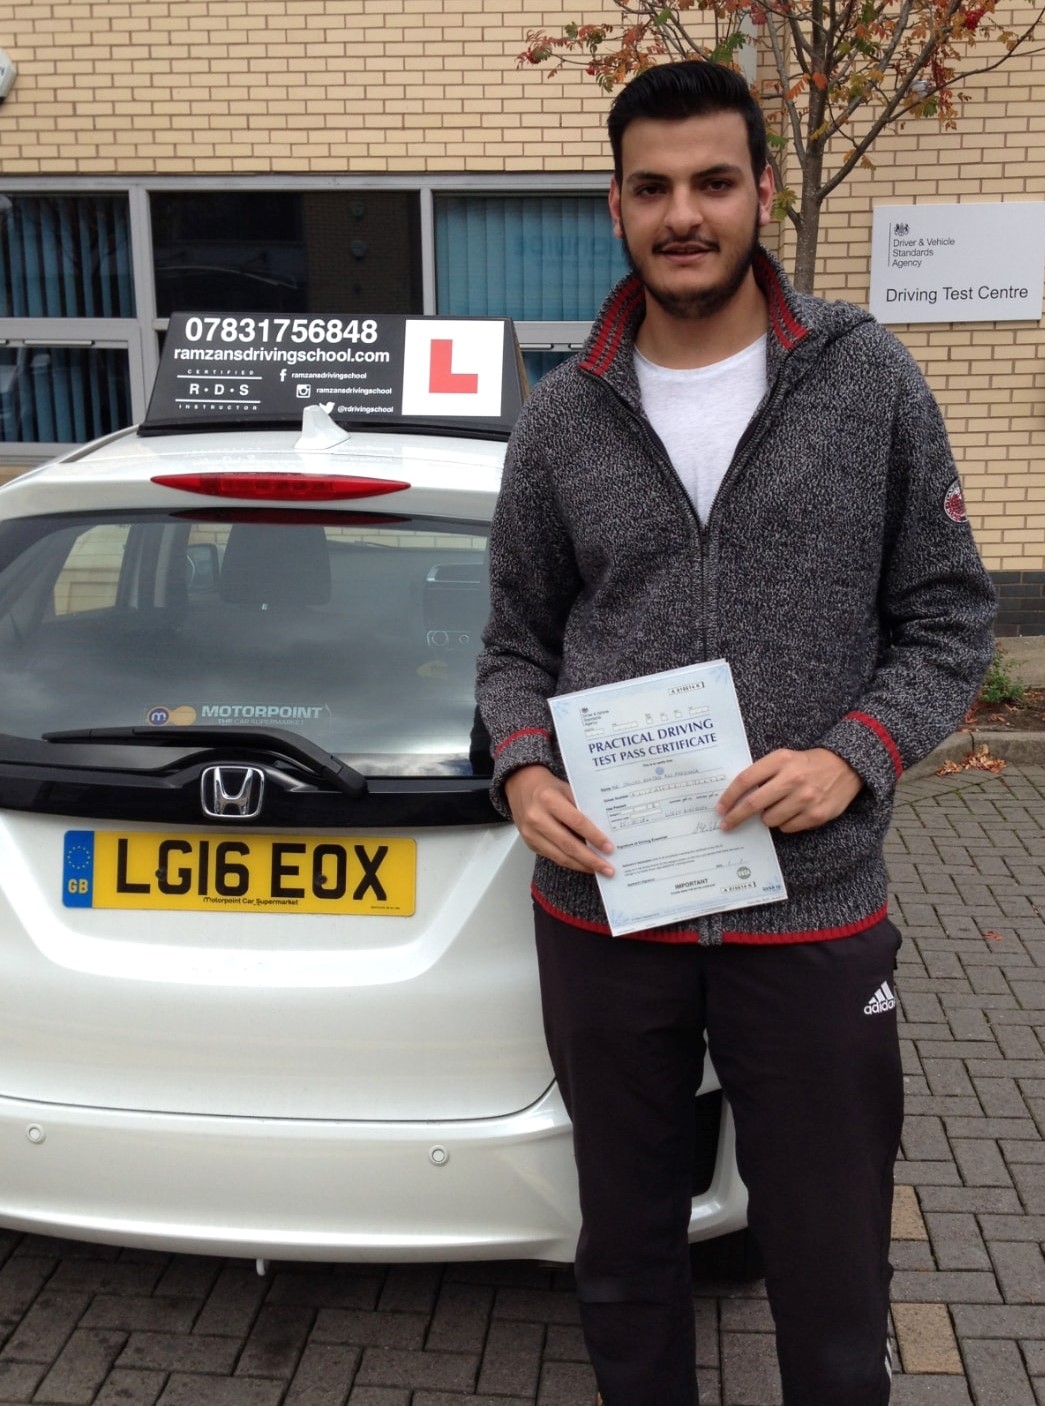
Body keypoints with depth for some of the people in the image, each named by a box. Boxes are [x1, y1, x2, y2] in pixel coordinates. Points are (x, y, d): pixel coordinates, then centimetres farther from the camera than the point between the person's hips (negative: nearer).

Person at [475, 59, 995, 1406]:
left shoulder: (868, 382, -1)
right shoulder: (560, 418, 3)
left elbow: (949, 619, 2)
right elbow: (516, 642, 10)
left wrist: (854, 756, -14)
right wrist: (523, 770, -10)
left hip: (815, 917, -1)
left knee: (834, 1286, 12)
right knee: (625, 1262, 19)